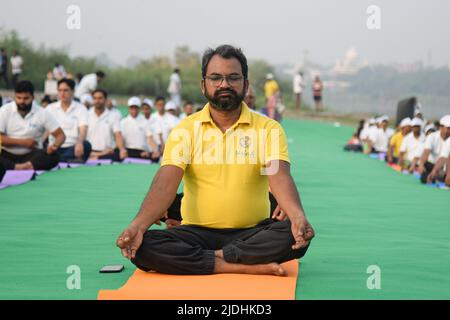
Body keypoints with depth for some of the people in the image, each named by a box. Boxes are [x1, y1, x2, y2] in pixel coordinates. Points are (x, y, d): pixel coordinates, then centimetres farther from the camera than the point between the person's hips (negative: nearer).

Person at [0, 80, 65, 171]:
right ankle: (26, 167, -43)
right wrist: (22, 142, -14)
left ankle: (21, 167, -45)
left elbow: (60, 135, -1)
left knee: (54, 156, -29)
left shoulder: (42, 113, -3)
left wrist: (55, 145, -24)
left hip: (31, 155, 0)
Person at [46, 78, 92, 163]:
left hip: (72, 147, -1)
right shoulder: (50, 108, 13)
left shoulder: (81, 108, 6)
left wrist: (79, 143, -34)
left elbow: (83, 130, -10)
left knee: (86, 145, -34)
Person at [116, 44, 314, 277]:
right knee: (142, 247, -27)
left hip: (252, 234, 0)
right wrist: (138, 225, -29)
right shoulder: (186, 129, 2)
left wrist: (298, 216, -37)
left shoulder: (268, 128, 1)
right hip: (198, 232, 1)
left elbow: (280, 177, -15)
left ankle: (216, 257, -19)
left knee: (296, 234, -30)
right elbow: (165, 183, -10)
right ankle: (247, 267, -26)